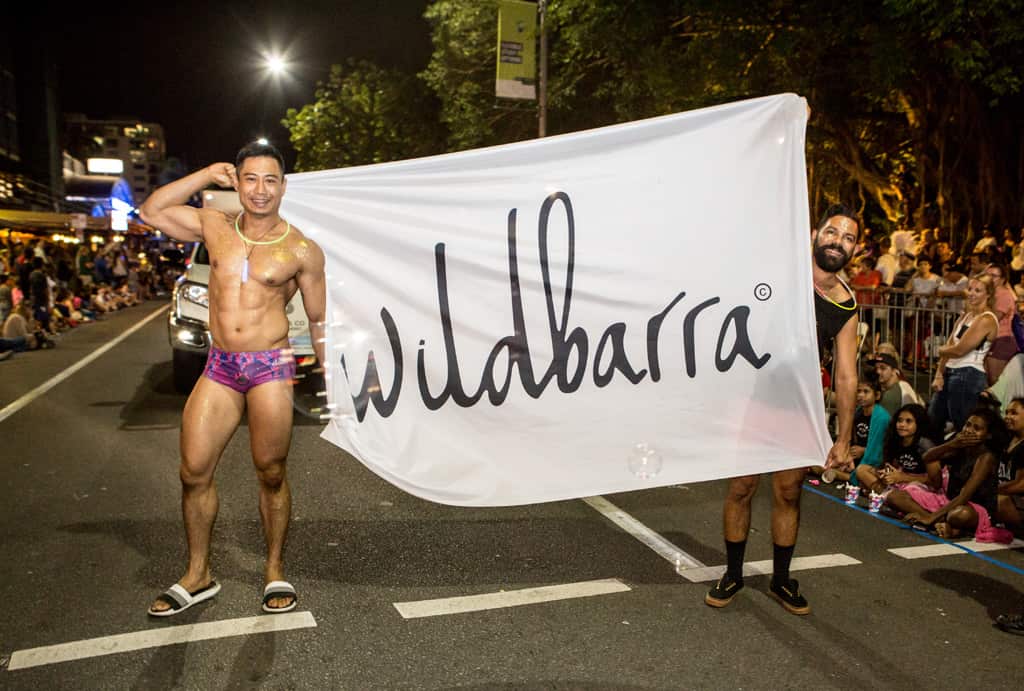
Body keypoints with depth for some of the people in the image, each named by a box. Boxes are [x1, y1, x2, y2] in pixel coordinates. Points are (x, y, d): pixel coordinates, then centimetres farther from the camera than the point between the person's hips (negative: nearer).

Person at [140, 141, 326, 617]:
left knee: (271, 475, 4)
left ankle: (275, 572, 22)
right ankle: (198, 576, 23)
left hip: (271, 368, -3)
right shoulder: (214, 227, 8)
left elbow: (319, 320, 5)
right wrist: (205, 176, 4)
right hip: (220, 367, 4)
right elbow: (151, 211, 11)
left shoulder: (302, 250, -1)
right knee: (194, 473, 5)